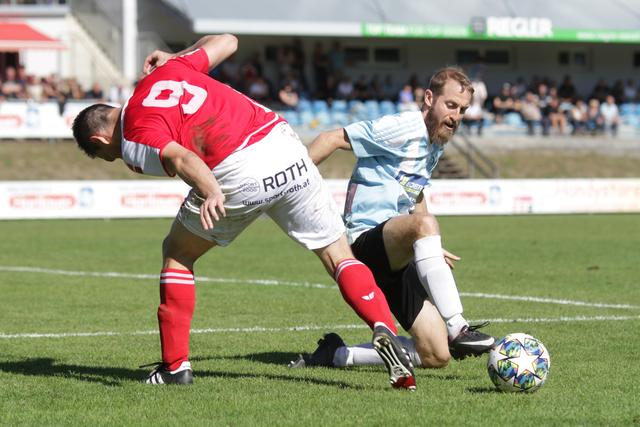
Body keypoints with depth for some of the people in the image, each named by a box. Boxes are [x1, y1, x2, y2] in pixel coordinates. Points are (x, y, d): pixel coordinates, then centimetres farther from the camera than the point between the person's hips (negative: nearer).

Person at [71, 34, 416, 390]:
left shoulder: (133, 143, 3)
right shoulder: (163, 72, 23)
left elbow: (180, 157, -18)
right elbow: (226, 41, 34)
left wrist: (211, 194, -35)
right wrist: (174, 55, 49)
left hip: (238, 173, -6)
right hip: (284, 143, 6)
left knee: (177, 254, 19)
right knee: (339, 257, 12)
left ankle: (175, 365, 18)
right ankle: (385, 331, -12)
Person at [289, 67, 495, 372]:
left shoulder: (436, 144, 16)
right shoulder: (403, 128, -10)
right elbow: (333, 139, -12)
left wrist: (430, 248, 27)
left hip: (396, 257, 9)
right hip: (364, 242, -9)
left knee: (437, 356, -3)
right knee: (425, 223, -42)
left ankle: (337, 355, 12)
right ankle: (457, 329, -44)